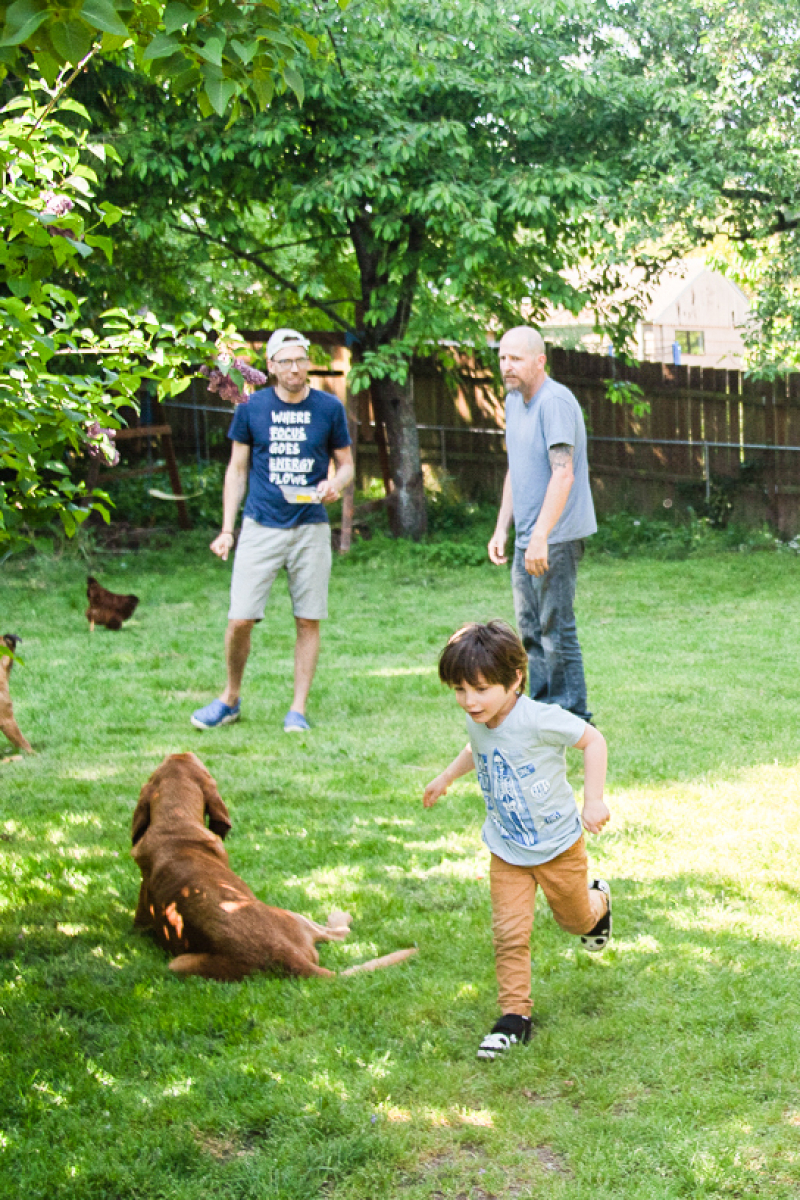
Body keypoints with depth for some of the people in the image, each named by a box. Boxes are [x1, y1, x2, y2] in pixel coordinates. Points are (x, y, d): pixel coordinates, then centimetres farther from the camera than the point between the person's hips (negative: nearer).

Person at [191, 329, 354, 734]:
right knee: (240, 620, -5)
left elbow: (346, 464, 12)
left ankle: (298, 709, 13)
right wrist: (227, 530, 5)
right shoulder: (251, 408, 3)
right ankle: (230, 699, 16)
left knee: (308, 621, 3)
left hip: (310, 529, 1)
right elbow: (237, 470, 10)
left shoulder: (329, 408, 3)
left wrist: (335, 484, -12)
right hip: (260, 527, 0)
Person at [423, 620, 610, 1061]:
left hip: (558, 843, -4)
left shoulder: (540, 719, -30)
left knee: (574, 919, 19)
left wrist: (594, 799, -22)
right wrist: (446, 777, 22)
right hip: (506, 850, 4)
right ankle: (514, 1015, 4)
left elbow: (592, 739, -19)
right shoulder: (476, 723, -9)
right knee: (509, 932, -6)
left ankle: (598, 900, 54)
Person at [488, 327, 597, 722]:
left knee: (556, 629, -5)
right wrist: (501, 529, 17)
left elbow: (563, 474, -24)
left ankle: (572, 716, 4)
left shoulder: (555, 401, -16)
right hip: (527, 538, 9)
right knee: (530, 629, 14)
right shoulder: (514, 400, 14)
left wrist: (541, 537, -29)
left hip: (556, 537, -9)